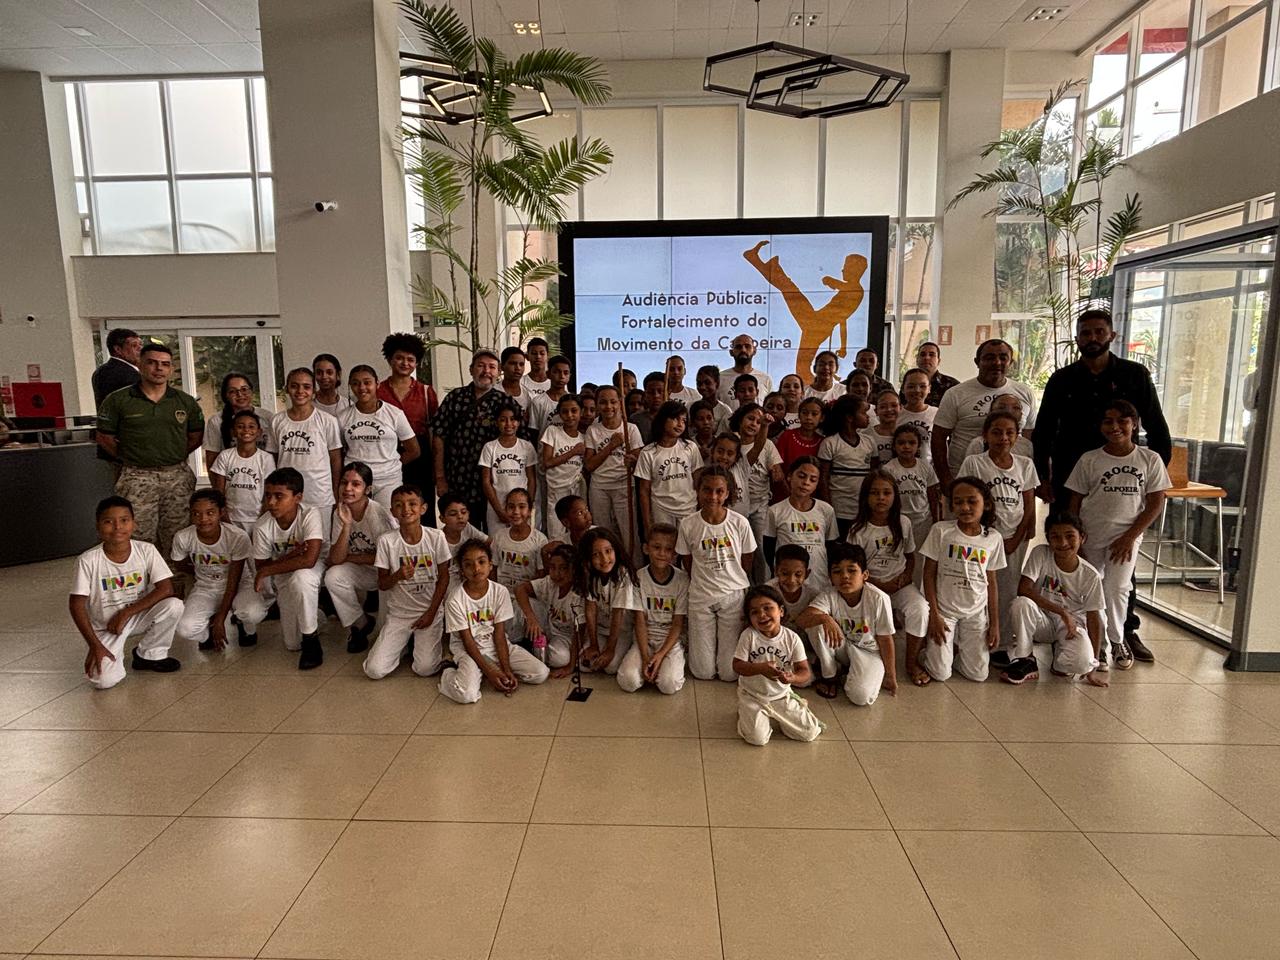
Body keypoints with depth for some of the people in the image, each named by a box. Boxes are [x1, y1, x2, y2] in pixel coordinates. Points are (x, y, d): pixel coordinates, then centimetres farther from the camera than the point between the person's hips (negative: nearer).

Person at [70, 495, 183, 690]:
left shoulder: (146, 550, -12)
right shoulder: (88, 560, -16)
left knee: (174, 605, -28)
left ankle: (149, 655, -1)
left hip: (139, 617, 3)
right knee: (103, 680, -25)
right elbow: (76, 604, -13)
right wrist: (94, 644, -18)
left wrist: (126, 612, -21)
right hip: (105, 627, -2)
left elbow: (166, 589, -18)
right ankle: (115, 656, 13)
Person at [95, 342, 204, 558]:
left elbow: (197, 436, 15)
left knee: (176, 541, 6)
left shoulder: (186, 401, 7)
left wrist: (175, 455, 8)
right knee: (141, 540, -2)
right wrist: (130, 457, 7)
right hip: (137, 479, -2)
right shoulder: (117, 400, 0)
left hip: (178, 477, 2)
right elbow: (104, 438, 7)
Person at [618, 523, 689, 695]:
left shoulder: (682, 580, -8)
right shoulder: (639, 577, -5)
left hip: (672, 639, -1)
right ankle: (649, 667, 7)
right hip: (646, 637, 1)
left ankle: (666, 664, 6)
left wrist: (661, 654, -17)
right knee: (627, 681, -22)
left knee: (669, 684, -26)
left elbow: (678, 623, -6)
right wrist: (645, 657, -15)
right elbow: (640, 621, -6)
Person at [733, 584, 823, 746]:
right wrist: (761, 668, -33)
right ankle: (746, 714, 13)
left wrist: (793, 678, -35)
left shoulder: (792, 638, -10)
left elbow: (804, 671, -10)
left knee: (811, 733, -5)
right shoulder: (748, 635, -14)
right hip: (753, 697, -2)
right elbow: (737, 666, -15)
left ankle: (775, 718, 19)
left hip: (782, 697, 2)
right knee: (758, 738, -19)